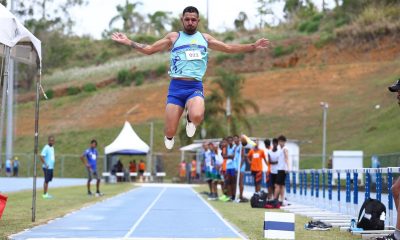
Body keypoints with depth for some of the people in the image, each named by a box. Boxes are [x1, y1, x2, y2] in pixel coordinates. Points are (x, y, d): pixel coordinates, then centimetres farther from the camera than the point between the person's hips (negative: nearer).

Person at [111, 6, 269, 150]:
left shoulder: (205, 38, 15)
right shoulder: (173, 37, 10)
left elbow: (229, 48, 17)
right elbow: (149, 50, 11)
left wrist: (253, 46, 10)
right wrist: (127, 42, 3)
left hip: (195, 87, 0)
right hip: (176, 86, 0)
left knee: (197, 116, -33)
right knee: (170, 132, -6)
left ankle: (190, 119, 6)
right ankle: (169, 138, 33)